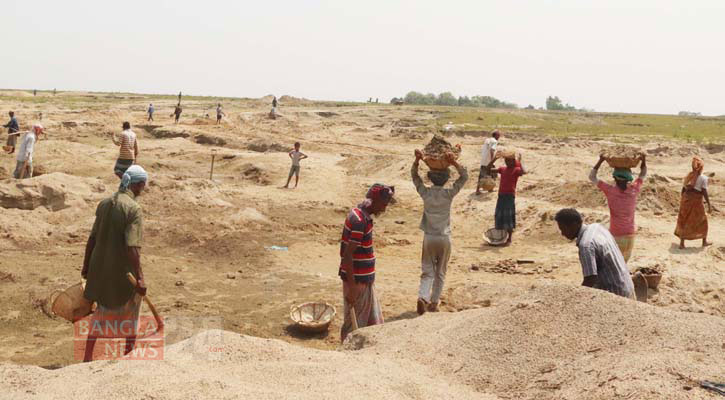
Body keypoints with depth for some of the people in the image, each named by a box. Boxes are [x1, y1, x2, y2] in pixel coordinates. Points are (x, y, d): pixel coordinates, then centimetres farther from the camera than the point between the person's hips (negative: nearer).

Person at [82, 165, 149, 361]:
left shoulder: (104, 204, 3)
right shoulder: (134, 209, -18)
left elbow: (92, 238, 7)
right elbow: (132, 247, -24)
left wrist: (86, 265, 17)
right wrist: (139, 277, -20)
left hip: (100, 267, 6)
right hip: (122, 271, -6)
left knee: (101, 312, 22)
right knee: (130, 315, 14)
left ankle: (88, 356, 28)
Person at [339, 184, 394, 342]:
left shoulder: (362, 215, 8)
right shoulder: (359, 221, -23)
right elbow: (347, 256, -24)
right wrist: (352, 288, -23)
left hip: (366, 280, 10)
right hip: (357, 281, -10)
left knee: (373, 323, 18)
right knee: (354, 326, 4)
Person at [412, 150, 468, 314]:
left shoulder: (425, 193, -7)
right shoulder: (448, 194, -11)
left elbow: (414, 175, 7)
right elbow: (464, 176, -2)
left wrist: (417, 159, -6)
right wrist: (454, 162, -16)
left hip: (429, 237, 1)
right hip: (444, 238, -1)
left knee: (427, 272, 7)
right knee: (440, 273, 13)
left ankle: (422, 298, -15)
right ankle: (434, 302, 17)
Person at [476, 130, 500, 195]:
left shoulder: (487, 140, 15)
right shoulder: (494, 141, -9)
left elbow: (482, 150, 17)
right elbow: (492, 150, -24)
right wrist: (492, 160, -25)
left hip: (483, 162, 7)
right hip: (489, 162, -7)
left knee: (481, 176, 9)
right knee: (493, 175, 13)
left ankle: (477, 190, 5)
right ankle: (490, 189, 22)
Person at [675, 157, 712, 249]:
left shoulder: (688, 176, 7)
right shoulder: (703, 178, -9)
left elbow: (683, 189, 10)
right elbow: (705, 192, -13)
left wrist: (682, 201, 20)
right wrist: (709, 205, -9)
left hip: (686, 200, 5)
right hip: (696, 201, -5)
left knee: (685, 221, 10)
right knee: (702, 220, 15)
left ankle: (682, 243, 5)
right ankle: (704, 241, 28)